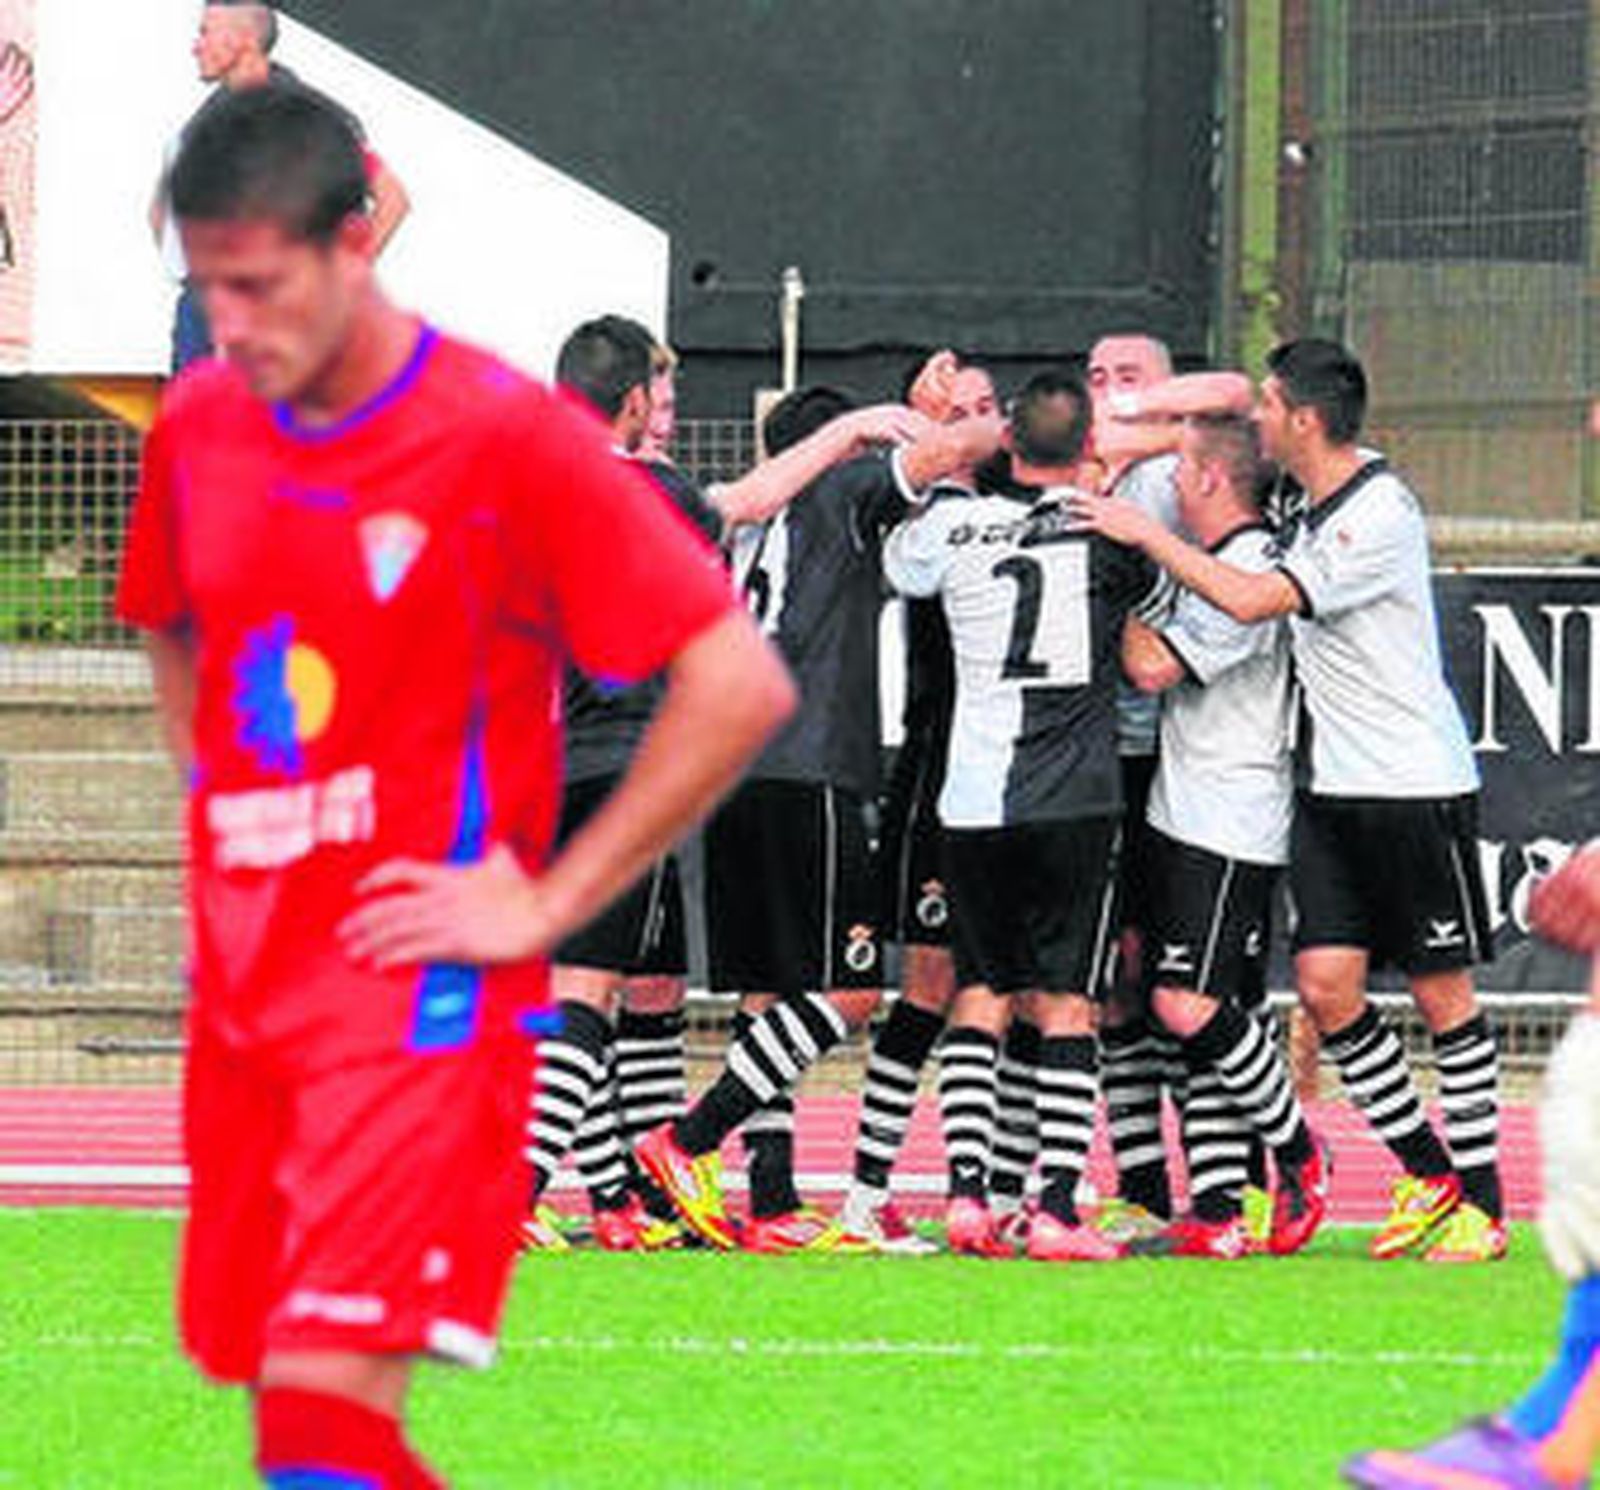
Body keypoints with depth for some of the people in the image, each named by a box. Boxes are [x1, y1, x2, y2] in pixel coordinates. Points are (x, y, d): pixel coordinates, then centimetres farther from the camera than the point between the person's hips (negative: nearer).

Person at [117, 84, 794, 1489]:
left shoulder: (509, 439, -12)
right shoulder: (200, 426, 8)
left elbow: (740, 687, -13)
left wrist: (545, 902, -12)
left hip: (417, 990, -7)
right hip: (241, 986, 7)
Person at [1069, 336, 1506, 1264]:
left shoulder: (1380, 512, -18)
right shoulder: (1314, 505, 8)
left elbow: (1254, 599, -24)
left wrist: (1146, 534, -16)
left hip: (1418, 784, -8)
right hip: (1334, 786, 8)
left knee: (1442, 991, -1)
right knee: (1326, 984, 0)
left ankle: (1483, 1205, 6)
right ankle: (1427, 1176, 12)